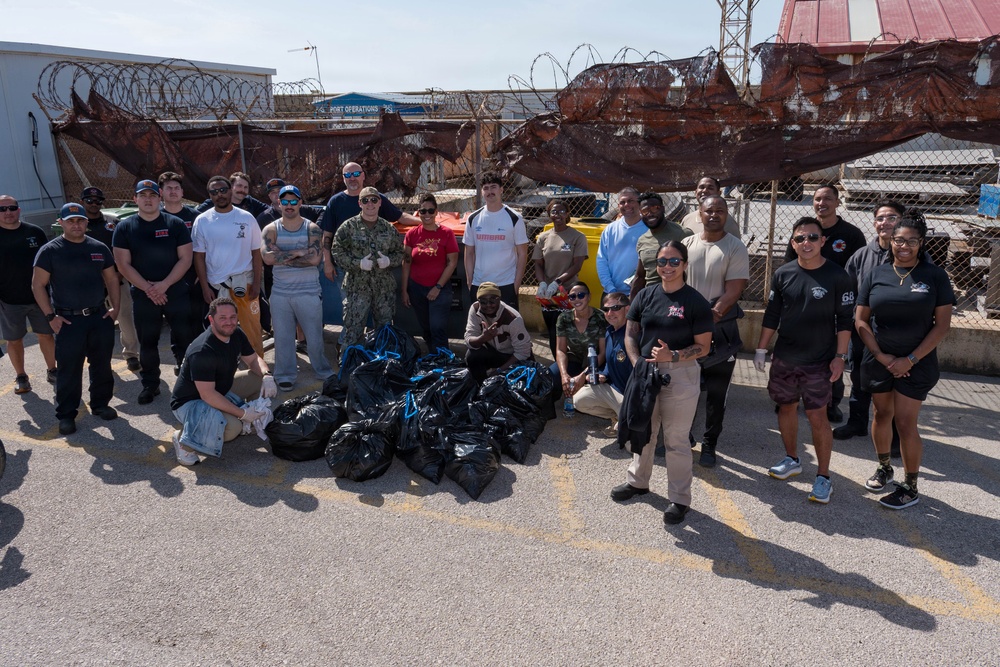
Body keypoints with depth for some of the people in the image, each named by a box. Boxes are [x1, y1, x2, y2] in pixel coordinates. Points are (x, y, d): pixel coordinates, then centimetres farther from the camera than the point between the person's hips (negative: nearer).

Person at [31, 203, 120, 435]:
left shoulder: (99, 248, 8)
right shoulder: (50, 250, -3)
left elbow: (111, 278, 15)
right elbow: (38, 285, -3)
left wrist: (115, 306, 4)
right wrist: (50, 316, -9)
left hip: (100, 316, 4)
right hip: (68, 320, -3)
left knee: (102, 366, 11)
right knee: (68, 370, 0)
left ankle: (100, 404, 27)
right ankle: (66, 415, 11)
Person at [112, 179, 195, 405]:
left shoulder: (176, 224, 1)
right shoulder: (124, 228, 3)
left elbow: (185, 259, -3)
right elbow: (123, 264, -1)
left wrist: (164, 285, -13)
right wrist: (148, 288, -12)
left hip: (177, 292, -1)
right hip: (143, 295, 1)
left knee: (185, 338, 1)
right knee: (147, 342, 10)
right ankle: (150, 384, 22)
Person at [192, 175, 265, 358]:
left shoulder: (247, 218, 1)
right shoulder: (202, 221, 1)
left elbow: (256, 253, 4)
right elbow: (199, 256, 3)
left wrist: (257, 283, -4)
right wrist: (205, 287, -4)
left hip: (245, 283, 0)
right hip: (216, 285, 0)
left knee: (252, 328, 3)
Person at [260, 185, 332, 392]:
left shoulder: (312, 229, -1)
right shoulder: (271, 230, 3)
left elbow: (314, 258, -16)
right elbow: (267, 258, -13)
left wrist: (282, 257, -14)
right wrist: (298, 253, -14)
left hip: (308, 292, -1)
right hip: (280, 293, 2)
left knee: (314, 336, 7)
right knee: (282, 336, 9)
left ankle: (324, 372, 24)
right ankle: (285, 375, 22)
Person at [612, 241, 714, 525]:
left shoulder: (695, 301, -8)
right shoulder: (645, 296, 4)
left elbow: (703, 347, -9)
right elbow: (630, 334, 6)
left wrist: (673, 355, -22)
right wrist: (637, 363, -8)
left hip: (681, 376, -5)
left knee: (676, 439, 3)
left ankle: (679, 499, 18)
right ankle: (637, 481, 40)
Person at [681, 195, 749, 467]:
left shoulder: (735, 248, -6)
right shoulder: (687, 244, 6)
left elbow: (734, 290, -12)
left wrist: (711, 316, -21)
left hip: (720, 329, -3)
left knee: (716, 393, 6)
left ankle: (709, 445, 20)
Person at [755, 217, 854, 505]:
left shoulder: (837, 276, -9)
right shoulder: (783, 274, 0)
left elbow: (845, 320, -5)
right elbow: (771, 315, 7)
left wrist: (840, 356, -9)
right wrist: (761, 349, 7)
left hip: (819, 361, -4)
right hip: (784, 358, 4)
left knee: (817, 417, -2)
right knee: (786, 407, 15)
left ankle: (823, 476, 10)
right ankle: (791, 459, 35)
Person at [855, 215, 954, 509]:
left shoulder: (935, 276, -3)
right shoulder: (876, 275, 2)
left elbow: (942, 325, -6)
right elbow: (861, 321, 2)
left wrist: (911, 359, -11)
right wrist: (880, 355, -8)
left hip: (916, 363, -3)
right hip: (879, 360, 3)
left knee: (906, 424, -3)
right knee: (882, 415, 14)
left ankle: (910, 488, 11)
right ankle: (883, 467, 35)